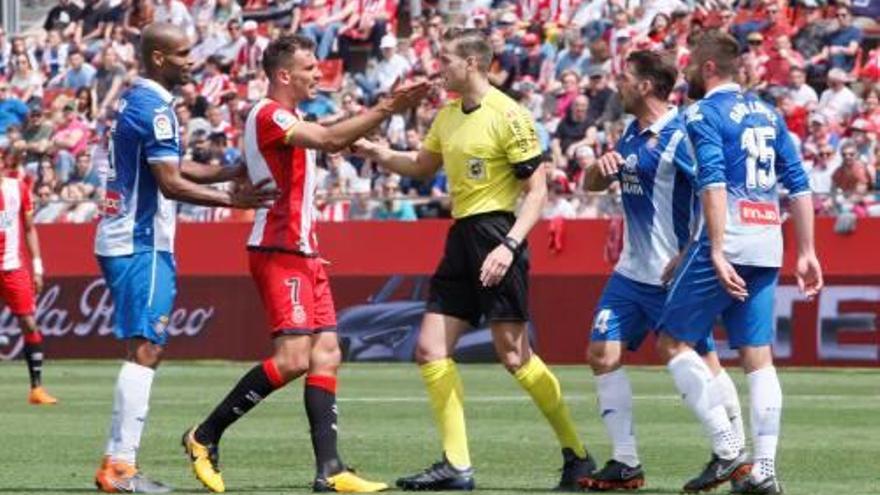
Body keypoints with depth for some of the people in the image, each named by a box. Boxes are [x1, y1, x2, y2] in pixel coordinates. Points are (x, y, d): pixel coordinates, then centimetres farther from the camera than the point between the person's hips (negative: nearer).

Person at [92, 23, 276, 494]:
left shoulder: (134, 102, 17)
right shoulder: (154, 109, -15)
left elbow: (172, 166, 22)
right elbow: (171, 184, -18)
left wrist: (234, 171, 16)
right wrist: (232, 199, -13)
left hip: (120, 240, 10)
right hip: (142, 245, -10)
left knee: (145, 350, 12)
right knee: (144, 349, -11)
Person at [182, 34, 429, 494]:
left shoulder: (288, 120, 19)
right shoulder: (267, 116, -13)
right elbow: (330, 139, -26)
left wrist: (385, 108, 5)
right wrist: (385, 108, -24)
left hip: (303, 253, 10)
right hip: (279, 253, -10)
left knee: (326, 354, 2)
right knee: (293, 358, -16)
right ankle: (205, 436, -4)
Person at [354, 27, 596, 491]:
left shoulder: (508, 116, -12)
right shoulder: (448, 115, 13)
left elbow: (537, 191, -12)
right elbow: (422, 165, 29)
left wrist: (509, 246, -22)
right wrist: (376, 152, 11)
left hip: (496, 233, -9)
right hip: (461, 236, 9)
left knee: (513, 353, -10)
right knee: (430, 349, 1)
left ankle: (577, 454, 4)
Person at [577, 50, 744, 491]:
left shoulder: (680, 135, -15)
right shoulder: (632, 134, 13)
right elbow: (592, 186, 21)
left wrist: (687, 256, -23)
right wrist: (601, 166, -3)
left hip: (674, 274, -9)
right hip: (633, 271, 9)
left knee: (703, 364, -5)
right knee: (603, 356, 2)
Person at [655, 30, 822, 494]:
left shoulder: (703, 113, -4)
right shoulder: (768, 114, 17)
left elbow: (714, 185, -17)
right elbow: (799, 186, 14)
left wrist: (717, 254, -22)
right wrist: (806, 252, 16)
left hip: (727, 245, -7)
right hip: (768, 247, 7)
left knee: (673, 342, 2)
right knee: (758, 356, 7)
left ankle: (728, 450, -6)